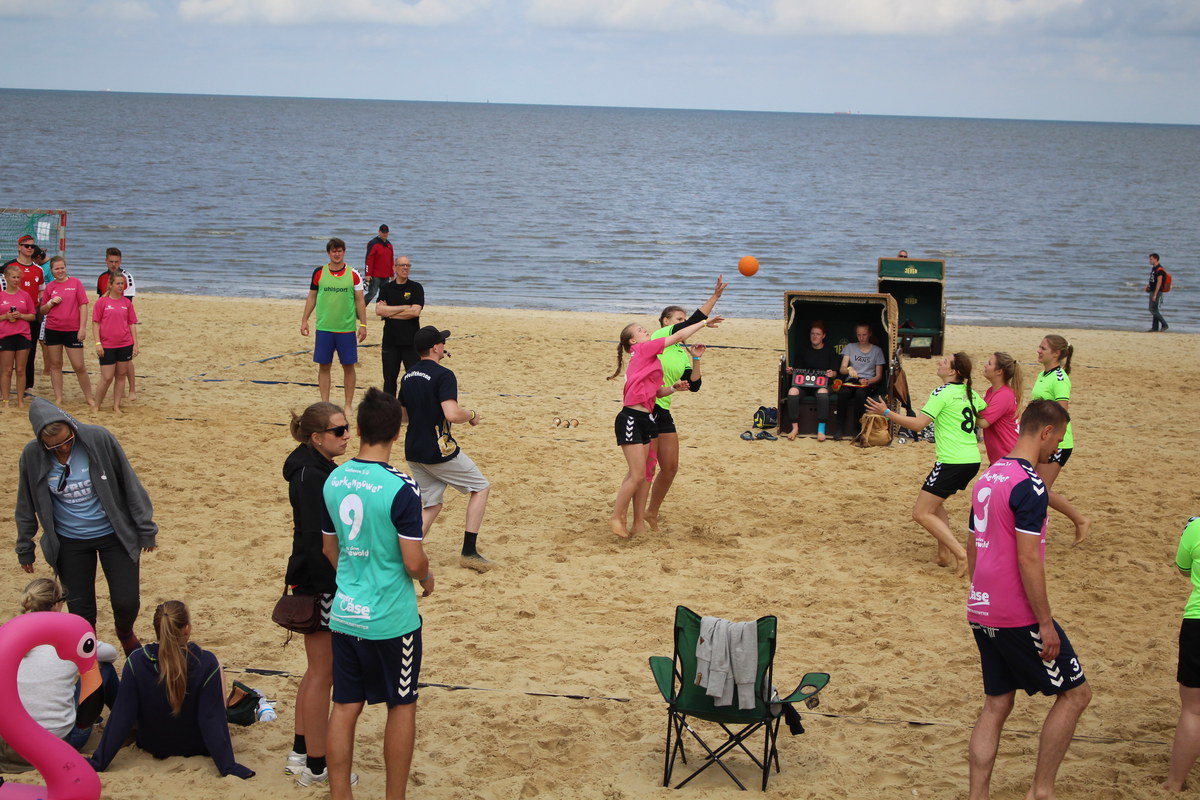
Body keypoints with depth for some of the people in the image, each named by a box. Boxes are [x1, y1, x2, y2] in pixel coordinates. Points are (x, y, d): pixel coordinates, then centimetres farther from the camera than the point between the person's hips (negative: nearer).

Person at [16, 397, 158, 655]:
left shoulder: (98, 439, -18)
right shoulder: (32, 456, -12)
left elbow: (130, 485, -9)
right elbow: (27, 506, 3)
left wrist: (145, 529, -4)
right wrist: (25, 549, 9)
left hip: (114, 535, -1)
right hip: (69, 544, 1)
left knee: (127, 604, -2)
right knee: (81, 613, 4)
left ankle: (125, 633, 34)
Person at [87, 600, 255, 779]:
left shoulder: (136, 662, -22)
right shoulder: (207, 664, -27)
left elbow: (121, 717, -19)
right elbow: (212, 719, -27)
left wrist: (99, 762, -12)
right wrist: (227, 767, -22)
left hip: (152, 746, 2)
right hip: (197, 747, -2)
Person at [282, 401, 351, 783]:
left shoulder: (320, 468, 9)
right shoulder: (309, 475, -21)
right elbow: (314, 540, -24)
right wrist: (330, 591, -23)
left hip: (324, 580, 10)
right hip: (318, 584, -10)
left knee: (318, 669, 19)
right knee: (322, 673, 1)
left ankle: (302, 751, 31)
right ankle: (316, 765, 11)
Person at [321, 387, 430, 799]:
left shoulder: (334, 480, 0)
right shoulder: (400, 488, -19)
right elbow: (413, 562, -18)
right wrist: (427, 579, 4)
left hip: (344, 614, 5)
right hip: (391, 618, -5)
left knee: (345, 706, 12)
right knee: (402, 706, 11)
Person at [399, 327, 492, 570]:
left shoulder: (408, 377, 9)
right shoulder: (443, 376, -16)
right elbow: (452, 414, -28)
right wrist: (471, 415, -9)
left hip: (413, 451, 8)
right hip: (439, 451, -8)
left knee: (431, 506, 17)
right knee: (481, 488, 10)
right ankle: (469, 551, 6)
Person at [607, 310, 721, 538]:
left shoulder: (647, 358, 20)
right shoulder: (642, 349, -7)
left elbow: (657, 392, 22)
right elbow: (678, 336, -7)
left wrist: (674, 388, 3)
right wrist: (705, 322, 1)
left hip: (645, 419, 9)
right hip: (631, 419, -9)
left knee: (637, 474, 10)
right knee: (638, 475, -7)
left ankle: (639, 523, 13)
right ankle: (616, 518, 5)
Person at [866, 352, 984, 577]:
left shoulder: (942, 393, -12)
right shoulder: (970, 393, 10)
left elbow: (918, 424, -18)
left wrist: (887, 413, -13)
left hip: (952, 463, -9)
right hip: (972, 460, 9)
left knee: (921, 514, -3)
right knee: (934, 501, 29)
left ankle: (960, 554, -10)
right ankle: (944, 552, 22)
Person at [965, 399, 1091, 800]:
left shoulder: (988, 478, 11)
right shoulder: (1029, 485, -17)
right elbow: (1027, 560, -20)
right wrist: (1046, 624, -15)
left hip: (982, 611, 9)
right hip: (1018, 615, -8)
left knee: (996, 704, 13)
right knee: (1075, 692, 5)